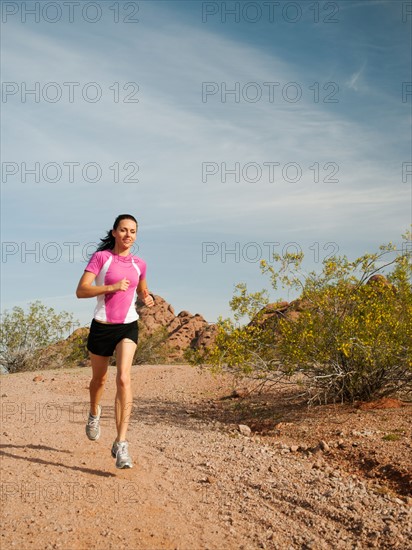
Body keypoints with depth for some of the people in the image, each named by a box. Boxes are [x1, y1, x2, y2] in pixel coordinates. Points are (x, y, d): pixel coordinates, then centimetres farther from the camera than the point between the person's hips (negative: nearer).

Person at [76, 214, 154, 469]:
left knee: (124, 378, -18)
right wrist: (112, 287, -24)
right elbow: (81, 290, -14)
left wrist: (147, 298, 3)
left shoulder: (139, 264, 6)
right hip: (102, 326, -1)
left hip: (128, 326, 1)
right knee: (99, 379, 17)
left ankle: (121, 443, -17)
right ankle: (94, 412, 51)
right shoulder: (101, 257, -6)